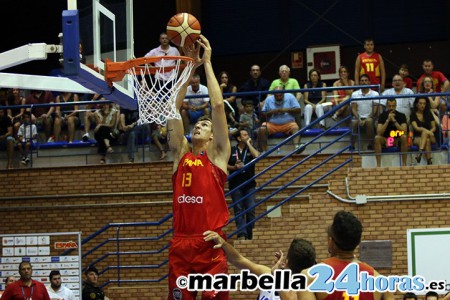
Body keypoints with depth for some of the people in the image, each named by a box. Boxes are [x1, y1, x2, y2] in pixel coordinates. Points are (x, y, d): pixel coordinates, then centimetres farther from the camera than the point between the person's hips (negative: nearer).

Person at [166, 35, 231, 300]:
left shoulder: (217, 155, 7)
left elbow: (218, 105, 0)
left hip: (210, 243, -3)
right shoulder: (180, 154, 16)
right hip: (181, 243, 3)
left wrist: (207, 63, 4)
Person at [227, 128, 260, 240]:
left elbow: (256, 155, -13)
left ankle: (249, 234, 6)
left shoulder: (250, 149, 9)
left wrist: (248, 143, -4)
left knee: (250, 209, -3)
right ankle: (242, 234, -8)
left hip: (249, 184, 1)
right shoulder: (231, 151, 6)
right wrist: (234, 167, -11)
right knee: (239, 210, -4)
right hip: (236, 185, -1)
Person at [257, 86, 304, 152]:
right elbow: (263, 114, 6)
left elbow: (298, 110, -1)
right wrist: (271, 112, -12)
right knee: (261, 129, -27)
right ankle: (264, 151, -30)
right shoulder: (268, 99, 6)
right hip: (272, 124, 1)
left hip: (288, 123, -1)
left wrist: (286, 110, -13)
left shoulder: (290, 97, 3)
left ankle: (297, 146, -56)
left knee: (295, 127, -33)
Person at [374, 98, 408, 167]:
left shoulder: (401, 115, -8)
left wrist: (394, 120, -27)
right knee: (377, 138, -31)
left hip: (398, 140, 0)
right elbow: (379, 132, -19)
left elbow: (404, 131, -22)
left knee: (404, 137, -33)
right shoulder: (383, 115, -6)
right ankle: (378, 164, -31)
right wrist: (388, 120, -26)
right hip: (385, 140, 1)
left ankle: (404, 164, -29)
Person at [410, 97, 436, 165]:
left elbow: (434, 127, 10)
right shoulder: (413, 115, 2)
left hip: (429, 137, 2)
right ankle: (429, 161, -48)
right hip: (417, 138, -2)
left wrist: (430, 132, -14)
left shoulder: (429, 114, 12)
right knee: (427, 141, -36)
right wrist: (426, 131, -29)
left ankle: (420, 153, -52)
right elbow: (416, 128, -11)